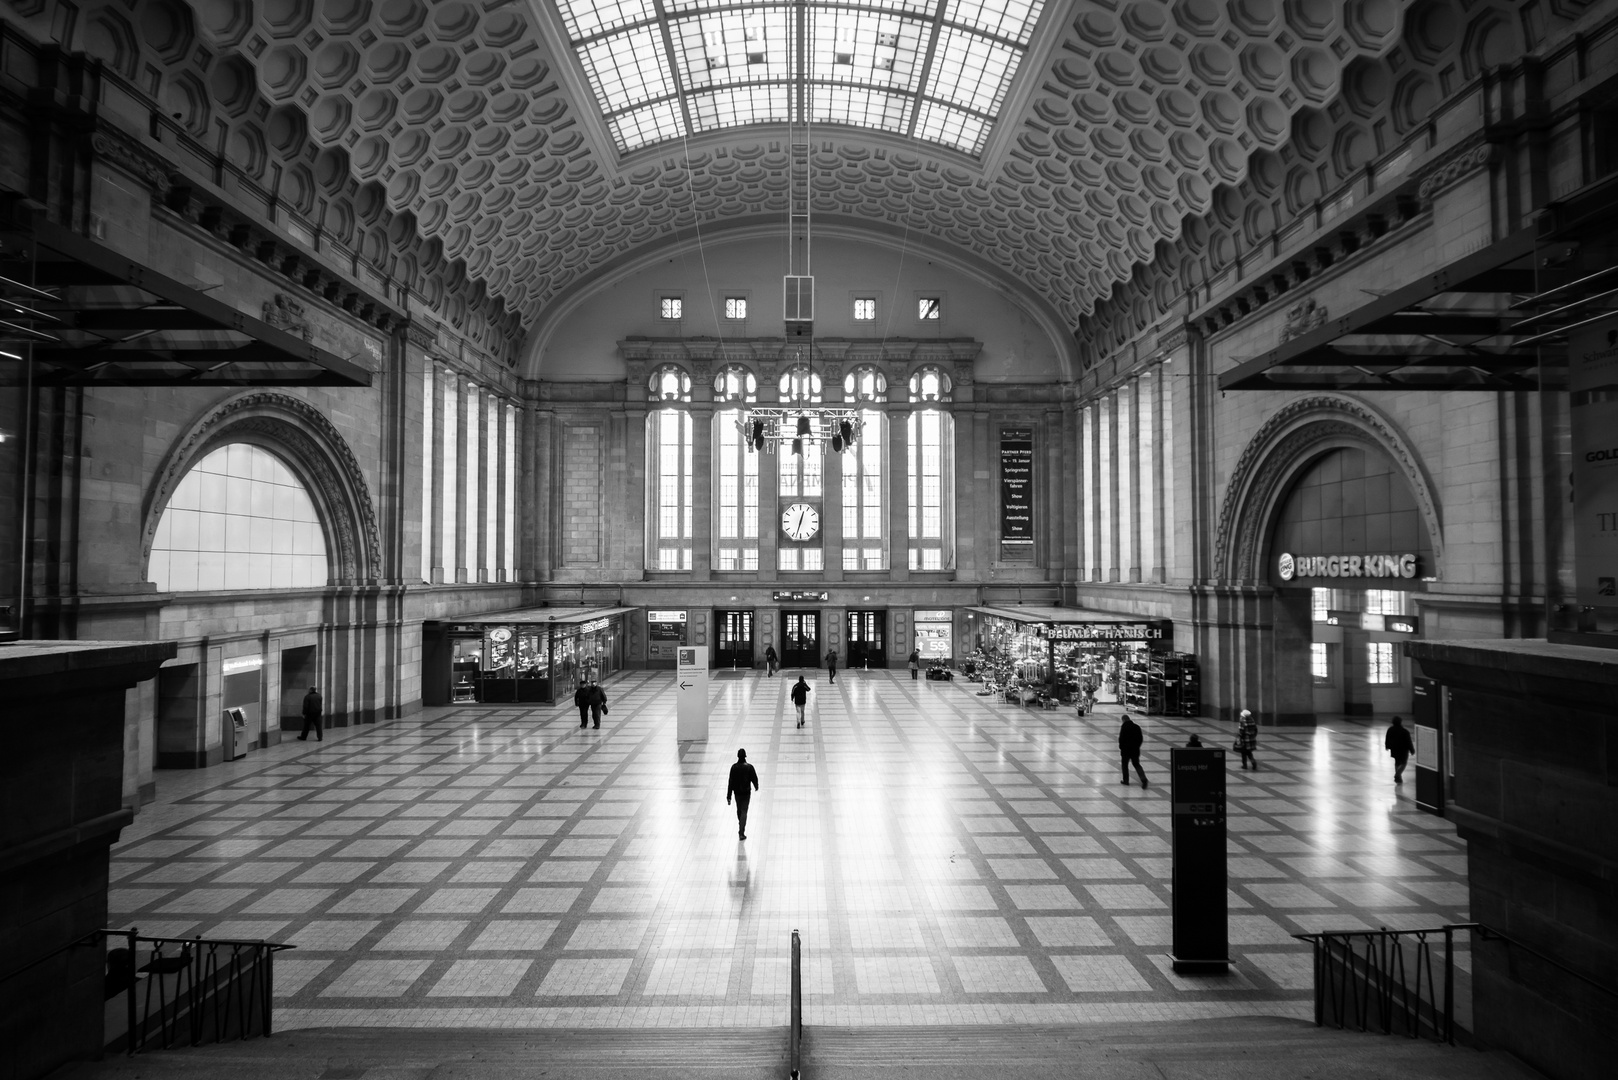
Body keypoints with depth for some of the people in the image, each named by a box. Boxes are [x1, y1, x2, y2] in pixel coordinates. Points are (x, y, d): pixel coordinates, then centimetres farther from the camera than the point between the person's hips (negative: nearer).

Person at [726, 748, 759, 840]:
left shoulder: (734, 767, -11)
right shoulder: (749, 767, -15)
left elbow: (731, 782, -10)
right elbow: (754, 778, -5)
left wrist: (728, 796, -7)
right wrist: (756, 787, 19)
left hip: (737, 792, 2)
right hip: (746, 792, -2)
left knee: (739, 810, 22)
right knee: (744, 811, 2)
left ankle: (741, 826, 45)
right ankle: (741, 833, -7)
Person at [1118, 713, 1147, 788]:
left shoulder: (1123, 727, -14)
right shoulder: (1137, 727, 2)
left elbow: (1121, 739, -14)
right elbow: (1141, 739, 7)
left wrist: (1121, 747, 1)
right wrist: (1137, 746, 16)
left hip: (1126, 750, -4)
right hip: (1135, 750, 5)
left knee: (1125, 764, 13)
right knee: (1136, 764, 14)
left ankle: (1126, 780, 19)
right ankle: (1143, 779, -4)